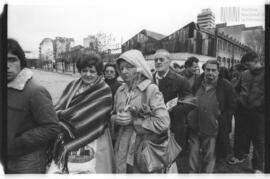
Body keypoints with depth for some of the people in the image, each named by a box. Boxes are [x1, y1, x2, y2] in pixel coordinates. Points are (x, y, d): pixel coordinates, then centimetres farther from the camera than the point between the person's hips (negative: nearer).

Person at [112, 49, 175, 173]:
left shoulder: (151, 90, -13)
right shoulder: (120, 91, 5)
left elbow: (163, 123, -22)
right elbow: (113, 115, 17)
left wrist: (133, 121, -16)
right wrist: (117, 118, -6)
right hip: (123, 150, 5)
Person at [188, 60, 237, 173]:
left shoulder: (225, 86, -7)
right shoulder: (196, 83, 2)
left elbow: (232, 106, 0)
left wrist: (221, 119, -6)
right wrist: (189, 116, 6)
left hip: (212, 129, -2)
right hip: (194, 128, 3)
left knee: (209, 157, 12)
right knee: (194, 156, 13)